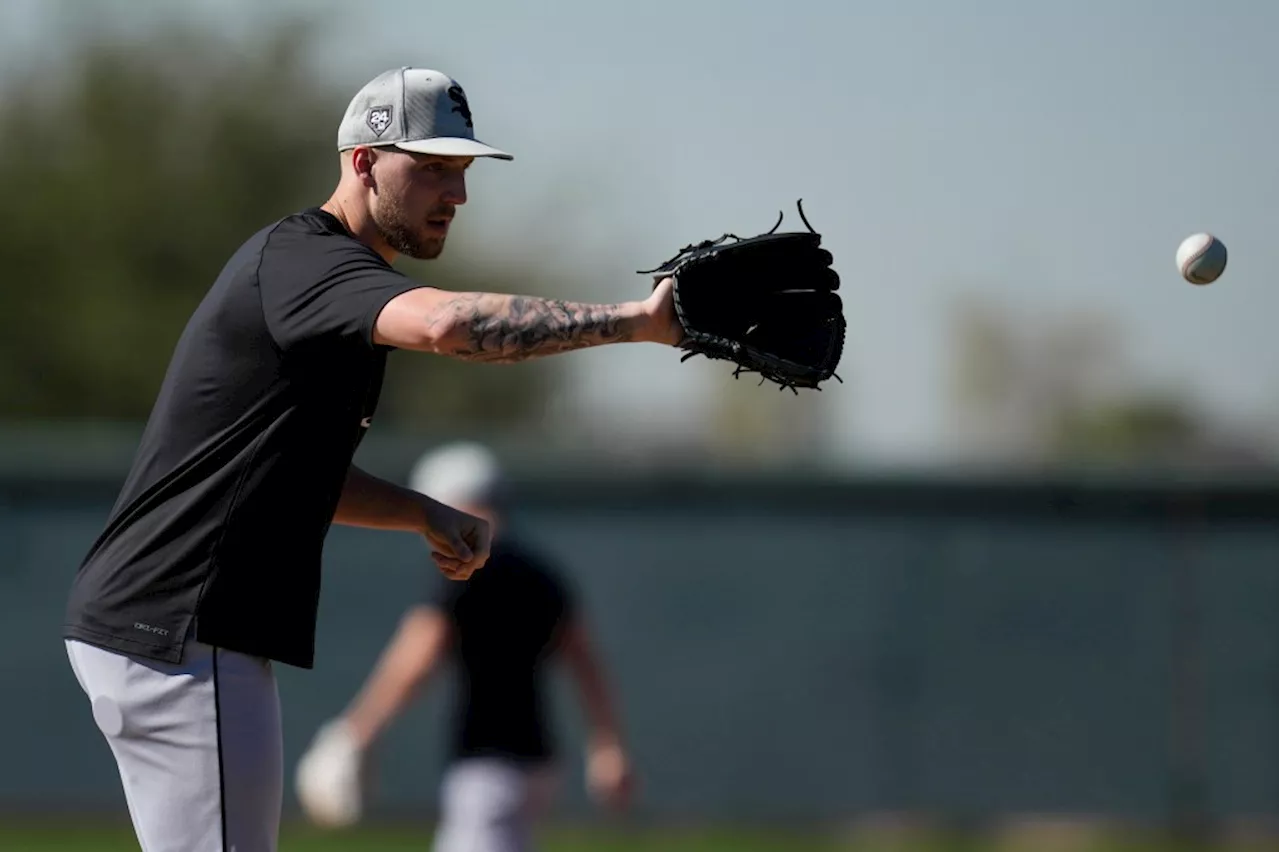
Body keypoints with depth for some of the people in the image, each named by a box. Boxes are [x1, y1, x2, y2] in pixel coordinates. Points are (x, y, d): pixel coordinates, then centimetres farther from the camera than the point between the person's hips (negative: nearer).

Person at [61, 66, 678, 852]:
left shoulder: (318, 276, 19)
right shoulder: (301, 259, -15)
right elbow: (446, 324, -35)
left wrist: (426, 515, 11)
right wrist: (638, 321, -35)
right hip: (179, 637, -11)